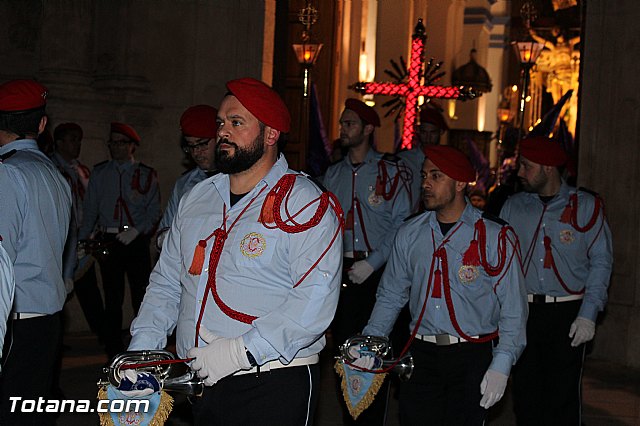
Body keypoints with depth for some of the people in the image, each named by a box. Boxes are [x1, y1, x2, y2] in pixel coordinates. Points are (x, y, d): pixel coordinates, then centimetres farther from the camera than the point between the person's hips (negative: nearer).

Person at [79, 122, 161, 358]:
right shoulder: (100, 173, 12)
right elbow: (90, 210, 12)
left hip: (136, 240, -1)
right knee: (113, 297, 4)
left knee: (141, 295, -3)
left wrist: (136, 230, -13)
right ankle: (114, 351, 10)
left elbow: (154, 211, 2)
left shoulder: (146, 174, 6)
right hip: (108, 240, 2)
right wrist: (82, 240, 2)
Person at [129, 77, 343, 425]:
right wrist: (142, 347, 3)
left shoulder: (305, 204, -9)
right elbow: (166, 281, 18)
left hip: (272, 386, -6)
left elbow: (315, 298, -21)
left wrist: (242, 351, -26)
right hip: (200, 383, 6)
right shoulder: (197, 197, 13)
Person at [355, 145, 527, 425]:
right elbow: (390, 296, 14)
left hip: (473, 358, -3)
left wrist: (501, 366, -13)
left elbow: (513, 310, -5)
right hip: (421, 355, 3)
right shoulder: (409, 234, 7)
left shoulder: (495, 237, -5)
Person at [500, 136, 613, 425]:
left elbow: (601, 262, -2)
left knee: (563, 397, 0)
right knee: (525, 392, 8)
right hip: (522, 311, 3)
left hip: (567, 314, -3)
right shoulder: (513, 206, 8)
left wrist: (588, 315, -10)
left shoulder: (586, 206, -1)